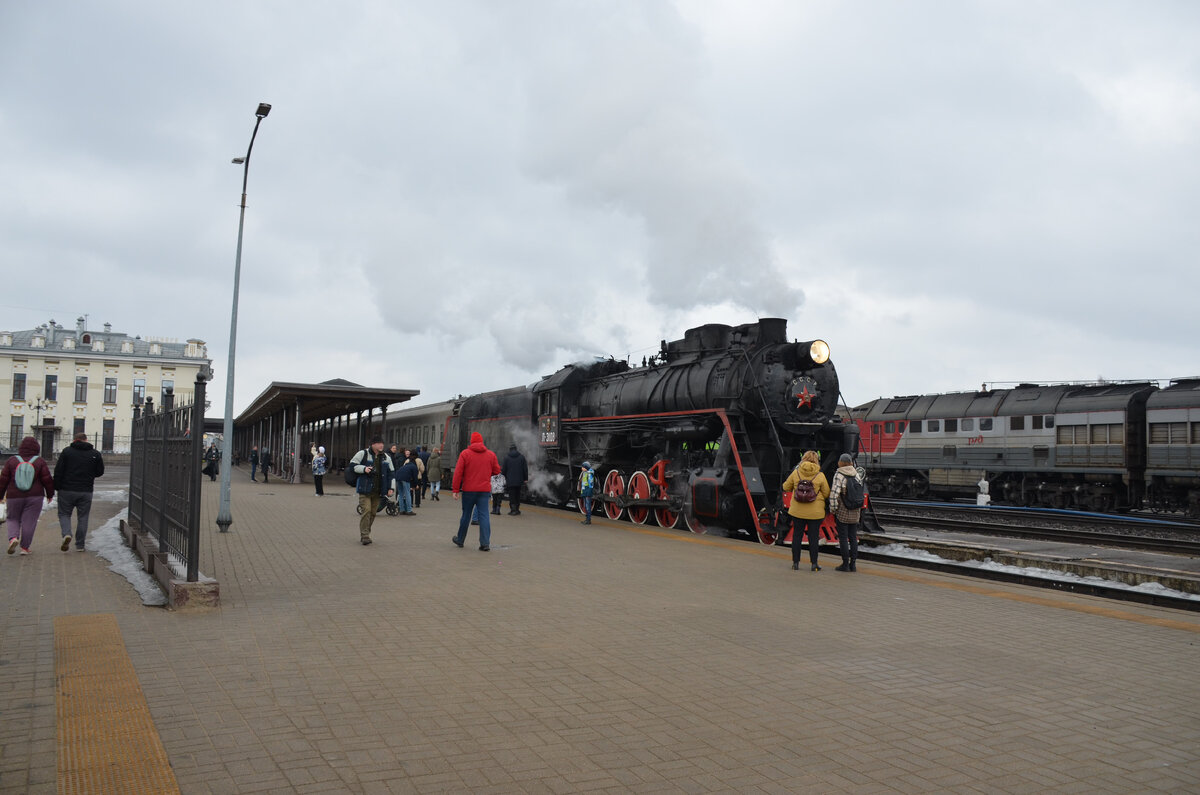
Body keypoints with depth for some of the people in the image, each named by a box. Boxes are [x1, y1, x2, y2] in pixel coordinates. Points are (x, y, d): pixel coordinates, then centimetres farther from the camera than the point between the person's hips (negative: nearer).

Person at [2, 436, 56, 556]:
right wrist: (50, 494, 10)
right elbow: (47, 480, -2)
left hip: (14, 496, 1)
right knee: (29, 522, 3)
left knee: (13, 520, 15)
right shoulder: (39, 462, -3)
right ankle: (25, 547, 2)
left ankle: (13, 538, -9)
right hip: (34, 497, -1)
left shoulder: (12, 460, 0)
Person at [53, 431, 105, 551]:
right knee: (82, 517, 9)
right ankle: (80, 544, 10)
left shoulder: (67, 451, -1)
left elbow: (58, 471, -4)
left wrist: (57, 487, 3)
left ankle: (67, 534, -13)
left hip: (67, 490, -1)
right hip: (86, 492, 1)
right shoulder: (95, 454, 2)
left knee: (64, 514, 12)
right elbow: (100, 472, 8)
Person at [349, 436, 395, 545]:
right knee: (366, 511, -13)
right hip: (365, 490, -4)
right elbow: (352, 465, 0)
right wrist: (364, 469, -16)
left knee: (373, 513, 6)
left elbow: (391, 473, 15)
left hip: (378, 491, 5)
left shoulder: (386, 457, 12)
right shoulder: (363, 454, -1)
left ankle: (365, 534, 20)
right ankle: (364, 536, -9)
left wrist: (391, 488, 7)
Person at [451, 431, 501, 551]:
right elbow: (496, 470, 9)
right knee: (484, 515, 1)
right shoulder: (491, 454, 3)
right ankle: (485, 543, -6)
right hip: (484, 490, 1)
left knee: (466, 515, 10)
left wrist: (455, 490, -4)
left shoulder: (465, 454, -4)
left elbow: (458, 473, -7)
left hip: (469, 490, -1)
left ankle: (460, 540, 24)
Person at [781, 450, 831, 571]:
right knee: (813, 537, 6)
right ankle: (814, 564, 9)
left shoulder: (796, 472, -4)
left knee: (796, 535, 10)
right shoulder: (820, 475, -8)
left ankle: (795, 563, 13)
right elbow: (826, 493, -3)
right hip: (815, 512, -1)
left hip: (797, 511, 1)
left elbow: (786, 487, 5)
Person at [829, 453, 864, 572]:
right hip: (855, 513, 5)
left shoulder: (839, 475, -13)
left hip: (842, 513, -5)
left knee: (843, 538, 1)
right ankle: (853, 564, 13)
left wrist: (833, 509, -10)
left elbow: (834, 494, -20)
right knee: (853, 537, 11)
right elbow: (861, 492, 6)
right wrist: (860, 509, 17)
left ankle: (845, 564, 3)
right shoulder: (856, 474, 3)